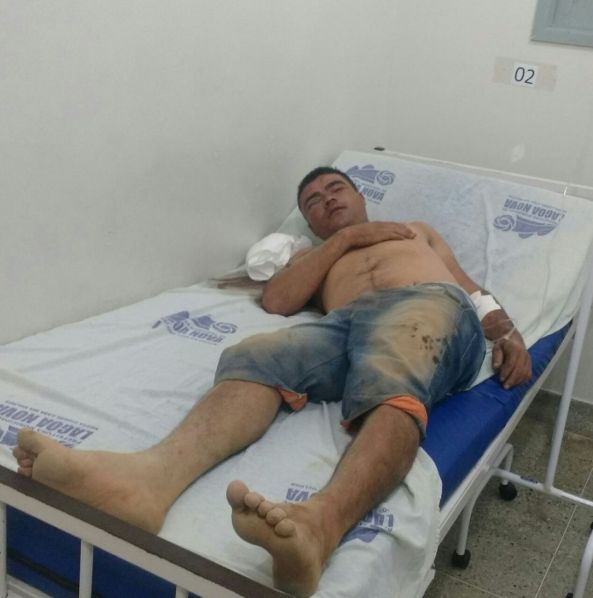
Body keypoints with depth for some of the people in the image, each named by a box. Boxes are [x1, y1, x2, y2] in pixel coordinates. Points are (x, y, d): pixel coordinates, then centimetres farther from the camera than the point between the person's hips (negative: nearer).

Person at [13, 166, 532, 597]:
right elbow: (276, 300, 14)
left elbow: (470, 287, 28)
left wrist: (507, 333, 7)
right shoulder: (314, 258, 37)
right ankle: (154, 474, -60)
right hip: (345, 322, 1)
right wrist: (345, 239, 16)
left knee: (390, 386, -40)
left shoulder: (417, 230, 41)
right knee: (255, 356, -33)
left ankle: (321, 521, -70)